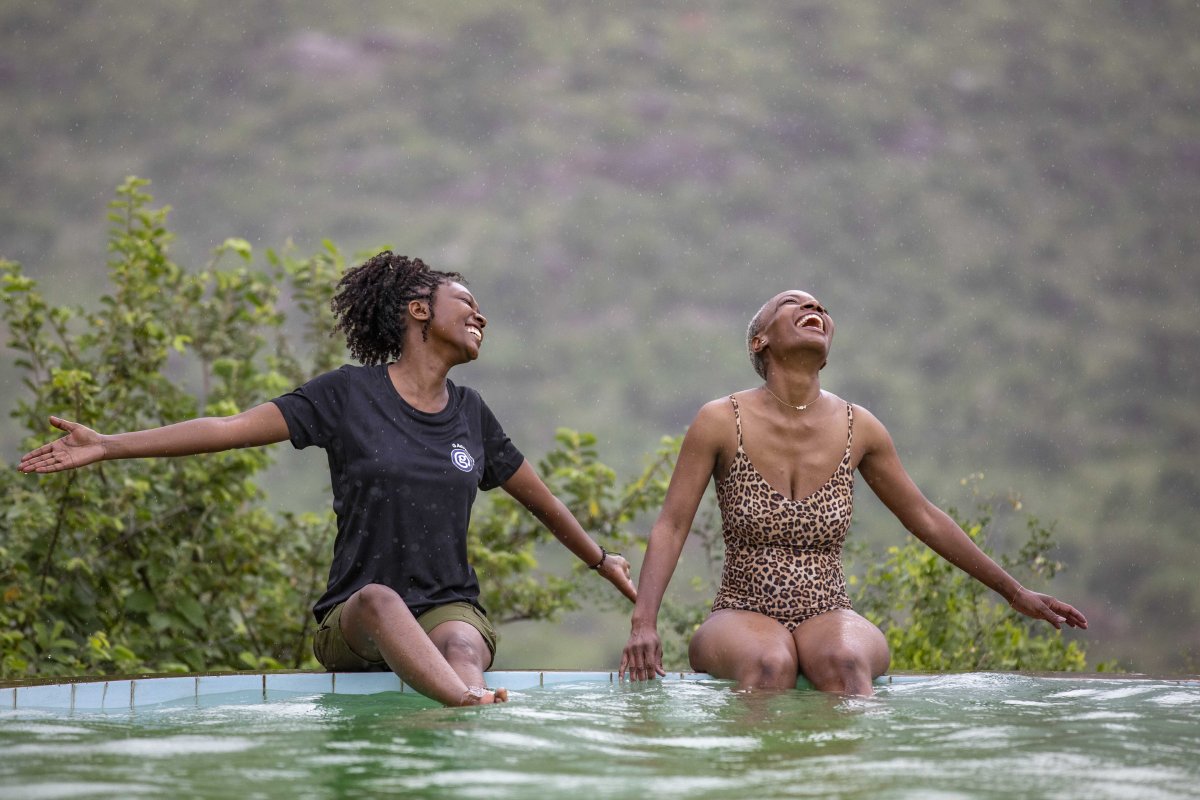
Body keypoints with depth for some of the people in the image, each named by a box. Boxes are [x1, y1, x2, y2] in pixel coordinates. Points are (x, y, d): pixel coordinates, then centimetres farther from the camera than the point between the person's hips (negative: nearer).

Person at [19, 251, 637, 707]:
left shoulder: (470, 414, 16)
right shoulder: (349, 394, 4)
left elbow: (539, 498, 32)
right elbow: (234, 428, -2)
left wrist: (600, 559, 45)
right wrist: (108, 446, -9)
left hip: (449, 606, 3)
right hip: (353, 621, -3)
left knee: (463, 645, -33)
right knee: (377, 598, -39)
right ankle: (476, 704, -65)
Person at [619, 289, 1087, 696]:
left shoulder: (858, 428, 5)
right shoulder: (721, 421, -3)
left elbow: (924, 518, 15)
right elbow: (671, 526, -3)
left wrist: (1014, 592, 19)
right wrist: (644, 624, -18)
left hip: (828, 618, 2)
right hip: (744, 616, -2)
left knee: (845, 661, -34)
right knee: (769, 663, -37)